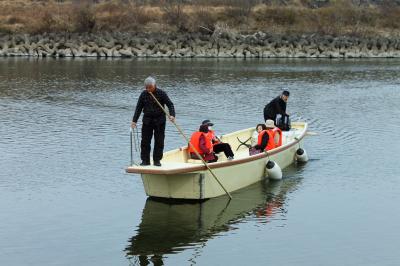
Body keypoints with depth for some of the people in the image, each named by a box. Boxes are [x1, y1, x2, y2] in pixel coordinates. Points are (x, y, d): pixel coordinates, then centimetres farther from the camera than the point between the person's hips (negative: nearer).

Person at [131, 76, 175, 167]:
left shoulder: (161, 93, -6)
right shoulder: (143, 94, 1)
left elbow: (170, 104, -6)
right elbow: (138, 108, 5)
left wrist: (172, 115, -22)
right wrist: (134, 120, 0)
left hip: (159, 121, -2)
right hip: (147, 121, 2)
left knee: (159, 141, 2)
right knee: (145, 141, 1)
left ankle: (157, 160, 11)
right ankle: (145, 160, 9)